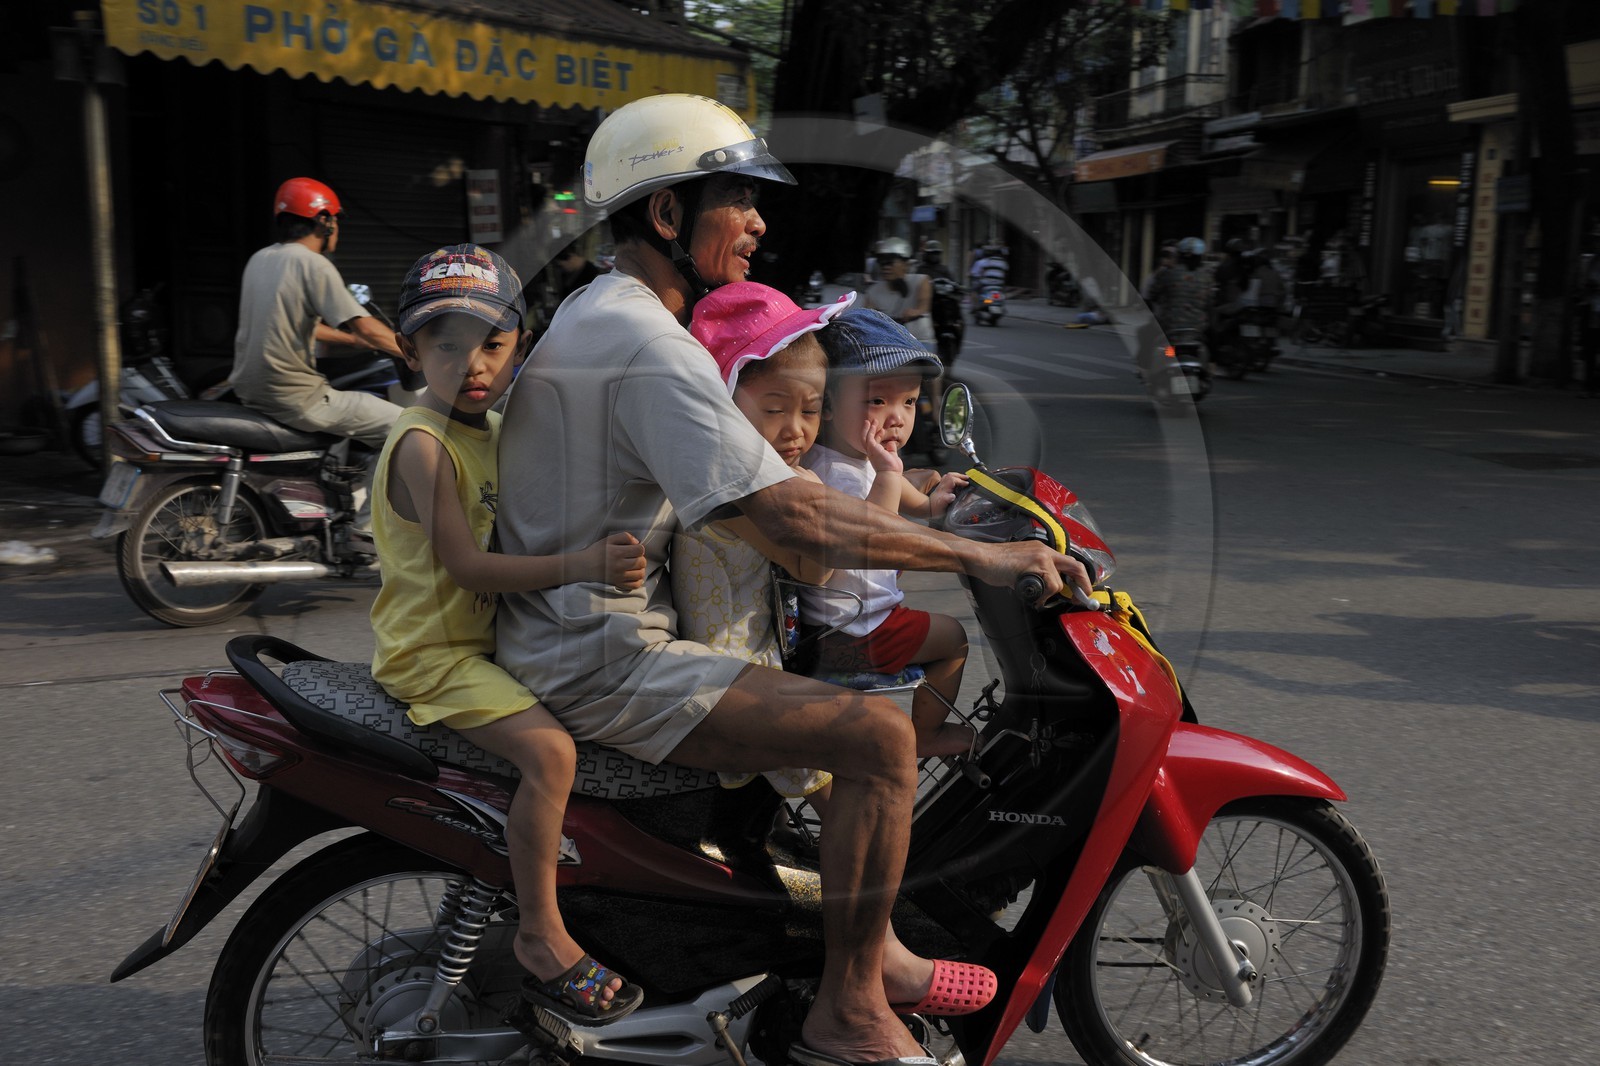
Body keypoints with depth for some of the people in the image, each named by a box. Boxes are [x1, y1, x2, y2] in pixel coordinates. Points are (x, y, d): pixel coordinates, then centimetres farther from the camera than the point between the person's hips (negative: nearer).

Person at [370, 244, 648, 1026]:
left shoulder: (492, 431, 10)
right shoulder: (423, 443, -17)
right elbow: (466, 566, -24)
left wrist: (604, 554, 5)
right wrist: (577, 566, -33)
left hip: (490, 638, 9)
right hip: (432, 651, -9)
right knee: (549, 750, -26)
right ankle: (540, 938, -11)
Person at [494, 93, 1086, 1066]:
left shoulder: (595, 313, 15)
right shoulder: (647, 344, -20)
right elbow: (797, 518, -27)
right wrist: (977, 557, -19)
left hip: (576, 628, 11)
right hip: (603, 663, -11)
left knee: (866, 673, 17)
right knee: (878, 736, -20)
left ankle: (872, 944, 22)